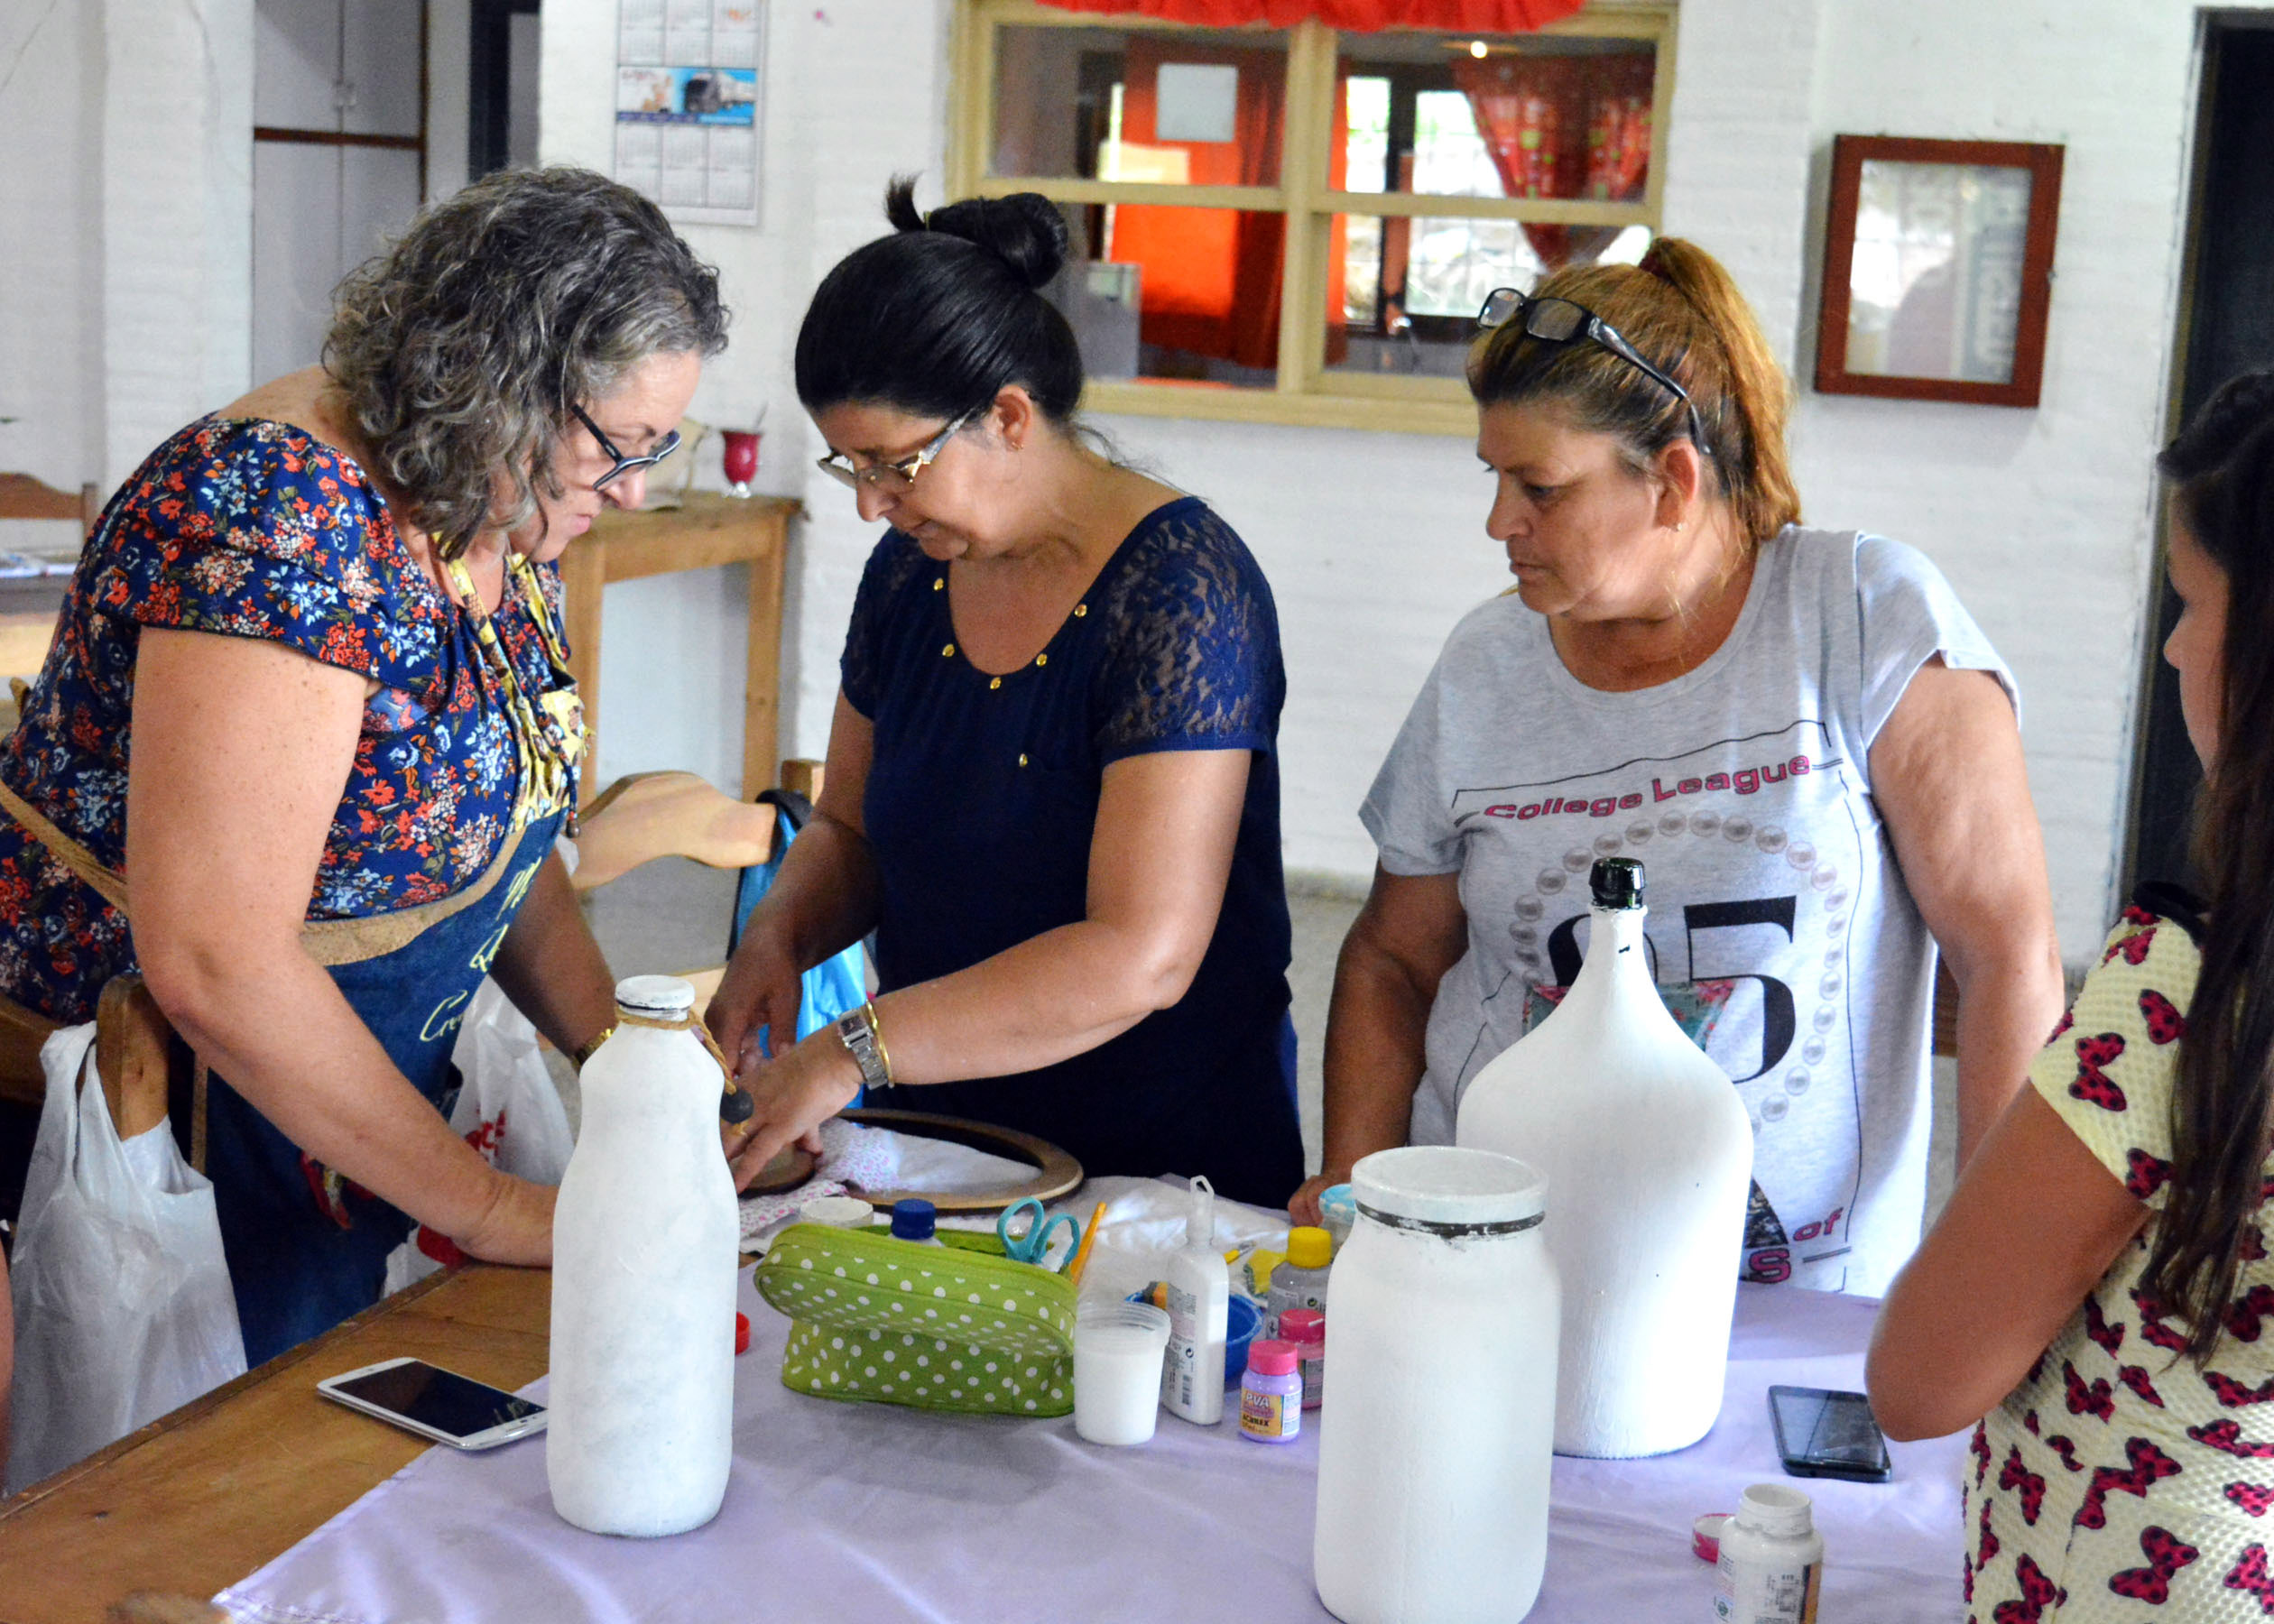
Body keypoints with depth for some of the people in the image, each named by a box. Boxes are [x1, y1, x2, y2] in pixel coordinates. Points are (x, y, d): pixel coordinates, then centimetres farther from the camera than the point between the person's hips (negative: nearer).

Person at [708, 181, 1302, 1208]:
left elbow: (1141, 957, -23)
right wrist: (778, 934, -2)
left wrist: (853, 1051, -22)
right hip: (935, 1141, 6)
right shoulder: (911, 572, 7)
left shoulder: (1178, 591, -16)